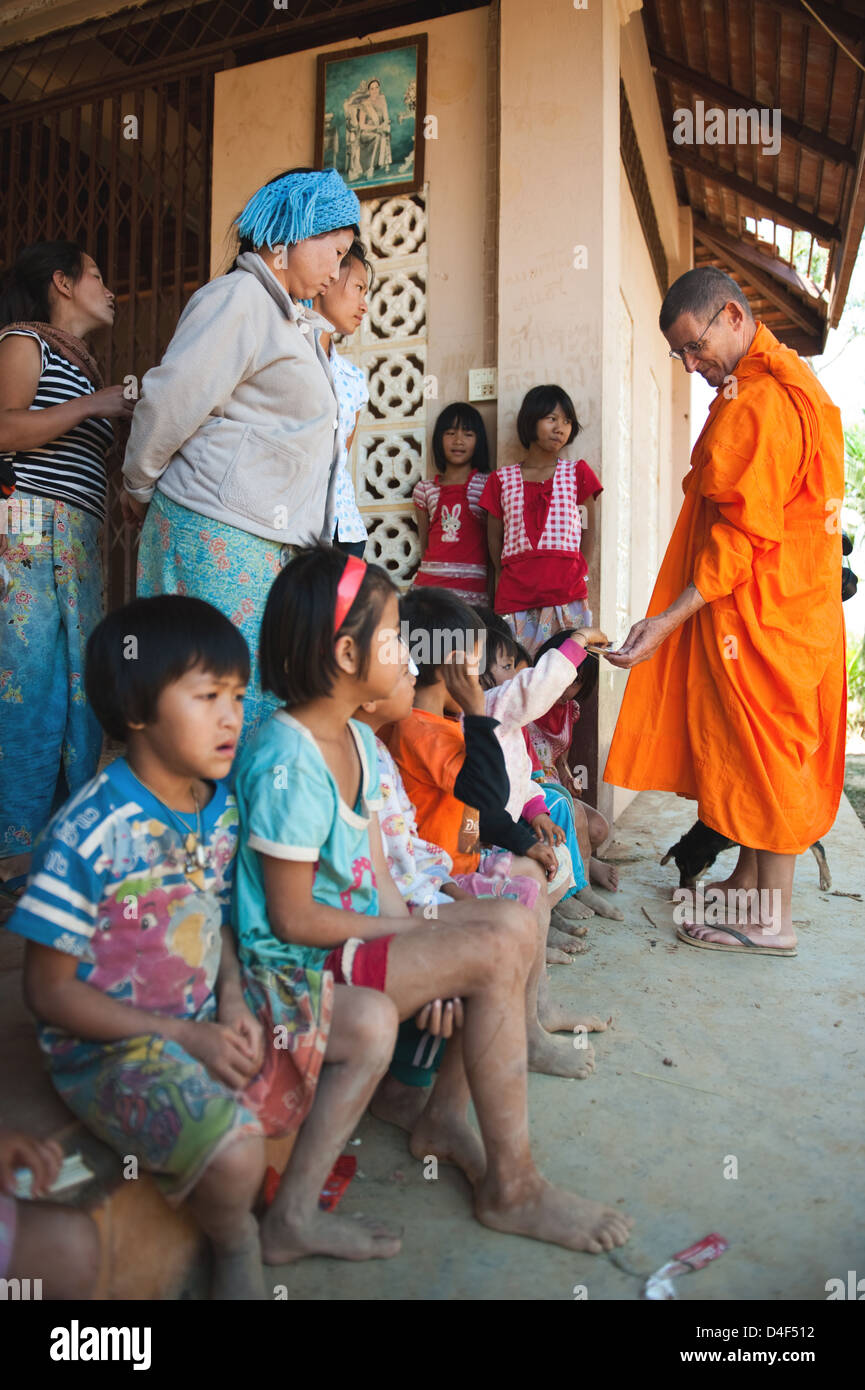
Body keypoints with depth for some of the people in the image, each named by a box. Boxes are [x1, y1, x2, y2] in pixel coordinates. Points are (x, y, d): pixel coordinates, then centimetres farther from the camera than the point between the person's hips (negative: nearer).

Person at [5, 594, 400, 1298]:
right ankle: (236, 1244, 8)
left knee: (373, 1021, 0)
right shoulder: (89, 835, -23)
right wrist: (186, 1036, -19)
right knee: (235, 1150, -32)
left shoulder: (222, 805, -2)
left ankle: (295, 1212, 16)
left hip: (209, 1015, 7)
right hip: (114, 1046, -7)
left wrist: (233, 1001, -7)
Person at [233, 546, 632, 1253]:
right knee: (496, 952, -19)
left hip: (358, 930, 10)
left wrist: (421, 944, -8)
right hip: (300, 961, -9)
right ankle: (511, 1187, -4)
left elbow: (378, 879, 6)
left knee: (514, 922, 0)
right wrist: (405, 933, -12)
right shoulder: (285, 763, -23)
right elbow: (294, 918, -21)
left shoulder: (357, 740, 7)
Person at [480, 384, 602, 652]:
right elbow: (494, 538, 14)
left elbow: (588, 530, 13)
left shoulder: (577, 473, 12)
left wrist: (578, 575, 4)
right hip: (514, 600, 1)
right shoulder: (502, 479, 12)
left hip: (566, 598, 0)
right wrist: (508, 580, 6)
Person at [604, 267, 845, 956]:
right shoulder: (787, 379, 16)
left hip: (761, 612, -10)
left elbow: (744, 533, -23)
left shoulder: (760, 401, -18)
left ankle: (772, 919, 9)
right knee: (755, 748, 15)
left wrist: (671, 617, -24)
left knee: (765, 750, -3)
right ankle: (748, 882, 27)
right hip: (784, 607, 10)